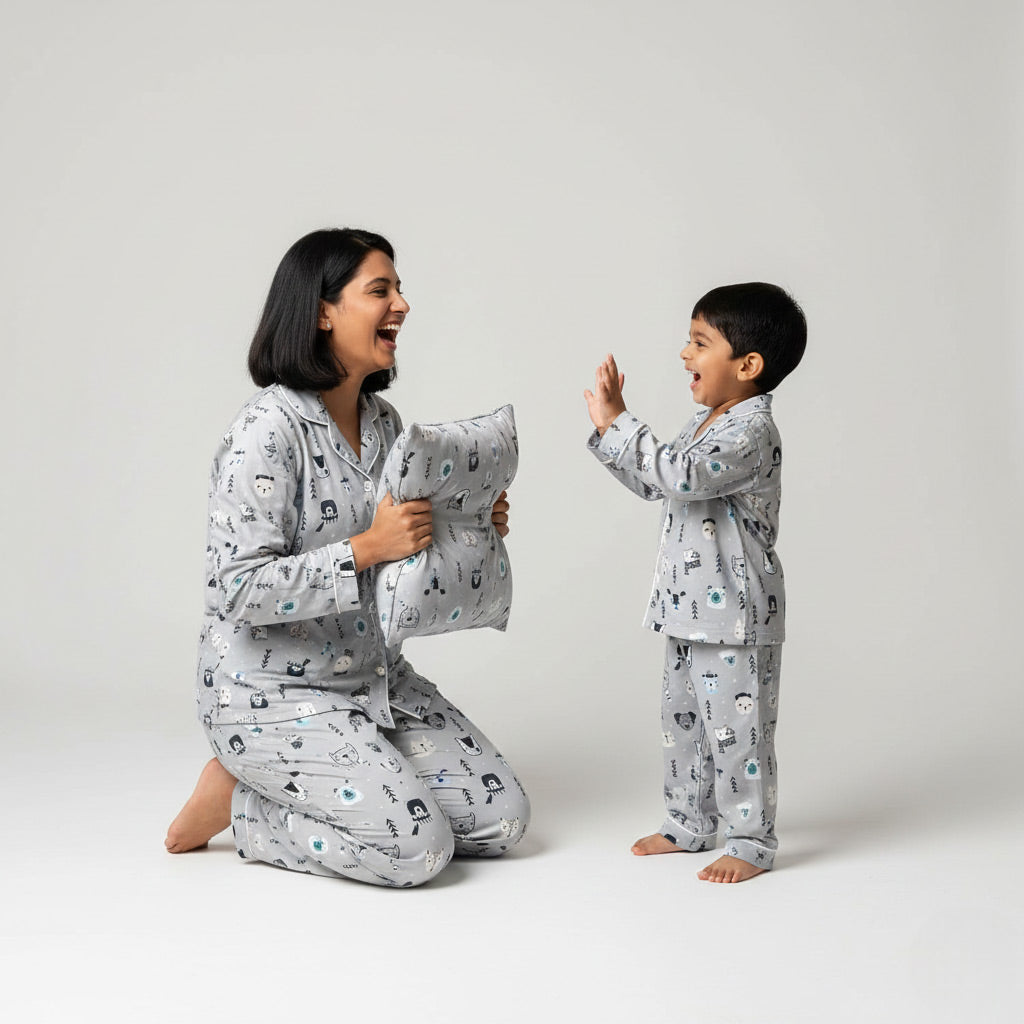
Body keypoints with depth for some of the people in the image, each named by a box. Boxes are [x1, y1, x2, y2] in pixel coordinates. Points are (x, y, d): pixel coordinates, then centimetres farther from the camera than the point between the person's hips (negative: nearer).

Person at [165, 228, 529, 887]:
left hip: (376, 676, 8)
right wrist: (366, 548, -30)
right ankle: (241, 806, 3)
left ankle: (289, 790, 13)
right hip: (273, 692, -8)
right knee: (418, 846, -19)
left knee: (502, 818, 1)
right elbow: (242, 591, -24)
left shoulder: (382, 420, 6)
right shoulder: (270, 428, -19)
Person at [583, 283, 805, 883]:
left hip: (737, 614, -10)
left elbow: (683, 475, -33)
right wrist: (611, 431, 8)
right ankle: (691, 823, 32)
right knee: (683, 719, 18)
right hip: (691, 608, 10)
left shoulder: (751, 430, -19)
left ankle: (753, 841, 12)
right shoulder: (709, 423, 12)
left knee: (736, 727, -1)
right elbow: (657, 485, 19)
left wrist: (617, 423, -28)